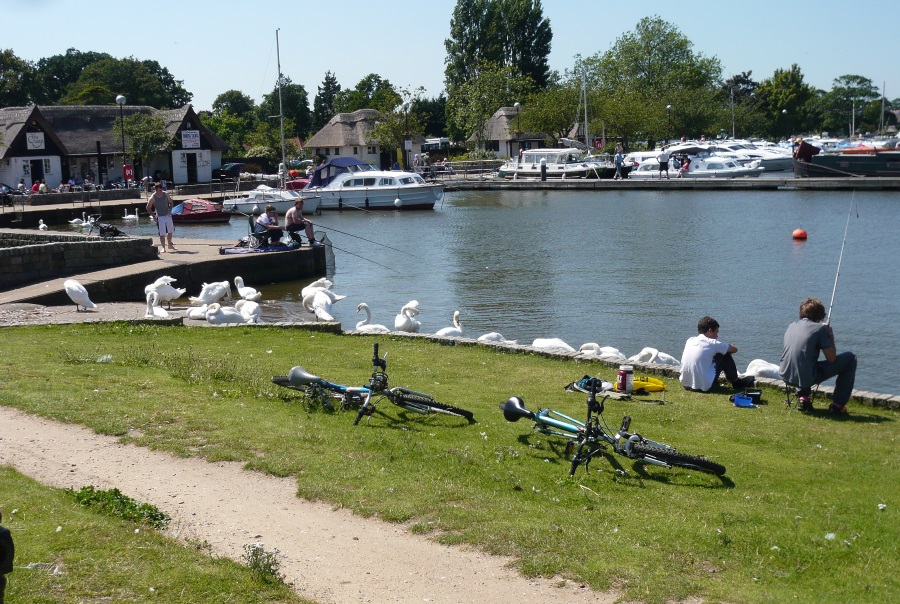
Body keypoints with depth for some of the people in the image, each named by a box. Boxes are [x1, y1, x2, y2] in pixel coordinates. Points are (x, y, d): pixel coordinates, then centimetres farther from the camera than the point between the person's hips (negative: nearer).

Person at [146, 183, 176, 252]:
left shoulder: (166, 194, -2)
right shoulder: (153, 198, -13)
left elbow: (171, 202, 12)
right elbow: (148, 208, -4)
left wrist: (170, 210, -1)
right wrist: (153, 216, -10)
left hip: (168, 215, 4)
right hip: (160, 217, -4)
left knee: (170, 231, 14)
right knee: (162, 234, -7)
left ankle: (170, 245, 31)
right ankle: (163, 247, -1)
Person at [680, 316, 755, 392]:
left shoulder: (690, 340, 7)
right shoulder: (712, 343, -7)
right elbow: (734, 349, 8)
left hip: (686, 385, 6)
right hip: (704, 387, -6)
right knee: (725, 355, 9)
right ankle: (736, 382, 27)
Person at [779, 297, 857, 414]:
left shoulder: (792, 326, 12)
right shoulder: (819, 328, -6)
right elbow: (831, 358, -5)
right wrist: (831, 336, 10)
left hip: (786, 377, 6)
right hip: (807, 378, -6)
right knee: (850, 358, 8)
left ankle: (802, 397, 24)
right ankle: (838, 404, 13)